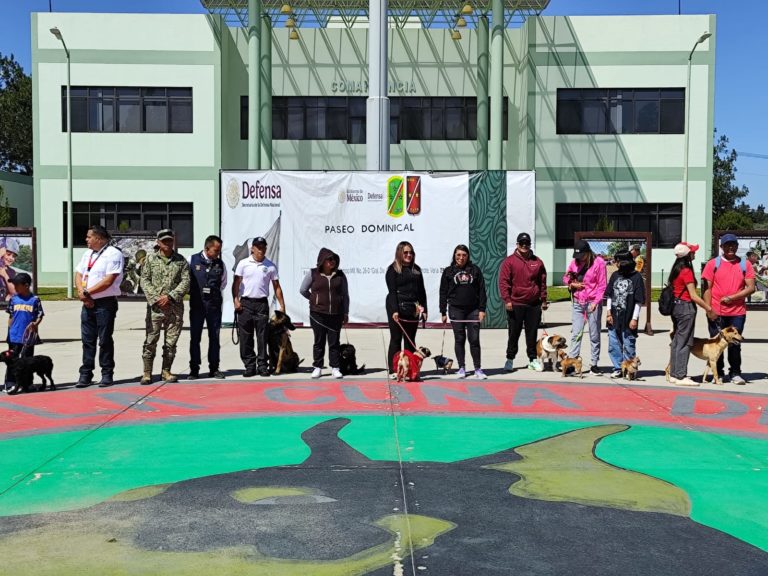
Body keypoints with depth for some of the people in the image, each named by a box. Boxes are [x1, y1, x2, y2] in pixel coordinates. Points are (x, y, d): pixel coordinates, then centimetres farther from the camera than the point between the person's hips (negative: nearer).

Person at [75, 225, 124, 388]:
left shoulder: (113, 254, -9)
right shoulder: (88, 254, 16)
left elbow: (109, 281, -18)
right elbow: (78, 274, 13)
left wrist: (87, 292, -14)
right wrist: (81, 292, -6)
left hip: (105, 303, -7)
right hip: (88, 303, 7)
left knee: (105, 340, 0)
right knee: (87, 340, 9)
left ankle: (107, 374, 9)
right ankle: (85, 374, 15)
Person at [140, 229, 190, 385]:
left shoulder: (181, 260, 7)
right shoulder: (150, 259, 7)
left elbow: (186, 282, -1)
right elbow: (145, 281, 2)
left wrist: (170, 297, -11)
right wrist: (156, 299, -10)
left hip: (175, 307, 1)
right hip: (155, 307, -1)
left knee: (171, 342, 5)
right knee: (150, 341, -2)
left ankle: (166, 371, 15)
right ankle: (147, 373, 5)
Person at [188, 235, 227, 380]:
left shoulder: (220, 263, 4)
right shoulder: (192, 260, -2)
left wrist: (214, 293, 11)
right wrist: (194, 292, 6)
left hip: (214, 304, 2)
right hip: (197, 304, -2)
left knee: (214, 337, 5)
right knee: (195, 338, 3)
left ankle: (214, 369, 13)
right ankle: (194, 370, 9)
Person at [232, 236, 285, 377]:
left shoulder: (270, 266, 6)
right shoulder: (243, 263, 3)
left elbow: (276, 287, 8)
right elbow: (236, 283, 2)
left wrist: (282, 305, 3)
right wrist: (236, 300, -9)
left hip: (262, 303, 1)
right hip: (245, 303, 0)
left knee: (262, 336, 2)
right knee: (246, 337, 1)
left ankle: (262, 365, 9)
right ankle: (250, 365, 9)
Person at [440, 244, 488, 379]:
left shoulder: (475, 269, 6)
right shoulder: (448, 271, 5)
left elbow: (481, 290, 5)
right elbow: (443, 293, 6)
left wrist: (482, 309, -1)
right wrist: (443, 312, 2)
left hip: (473, 310, 0)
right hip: (456, 310, 0)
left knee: (474, 339, 0)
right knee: (459, 339, 5)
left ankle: (478, 368, 6)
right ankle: (461, 368, 13)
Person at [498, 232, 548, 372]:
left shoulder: (537, 262, 9)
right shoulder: (509, 261, -1)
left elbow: (542, 282, 13)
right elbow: (503, 282, -6)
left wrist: (543, 300, 10)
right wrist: (507, 300, -14)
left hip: (534, 304, 3)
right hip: (515, 304, -3)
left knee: (532, 333, 9)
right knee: (514, 333, 4)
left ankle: (533, 359, 19)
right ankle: (510, 359, 16)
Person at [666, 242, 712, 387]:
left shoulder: (676, 270, 10)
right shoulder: (687, 271, -15)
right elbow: (694, 296, -17)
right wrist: (708, 308, -9)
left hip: (676, 307, 9)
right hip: (686, 307, -9)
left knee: (676, 341, 12)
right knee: (684, 342, -5)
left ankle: (674, 374, 17)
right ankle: (681, 377, -3)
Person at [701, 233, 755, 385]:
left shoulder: (744, 265, 6)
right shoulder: (713, 264, 2)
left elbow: (751, 288, 1)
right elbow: (707, 288, -1)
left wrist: (732, 297, -12)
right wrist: (709, 309, -9)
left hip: (737, 312, 1)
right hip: (716, 313, -1)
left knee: (735, 343, 6)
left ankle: (735, 373, 16)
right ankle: (718, 373, 16)